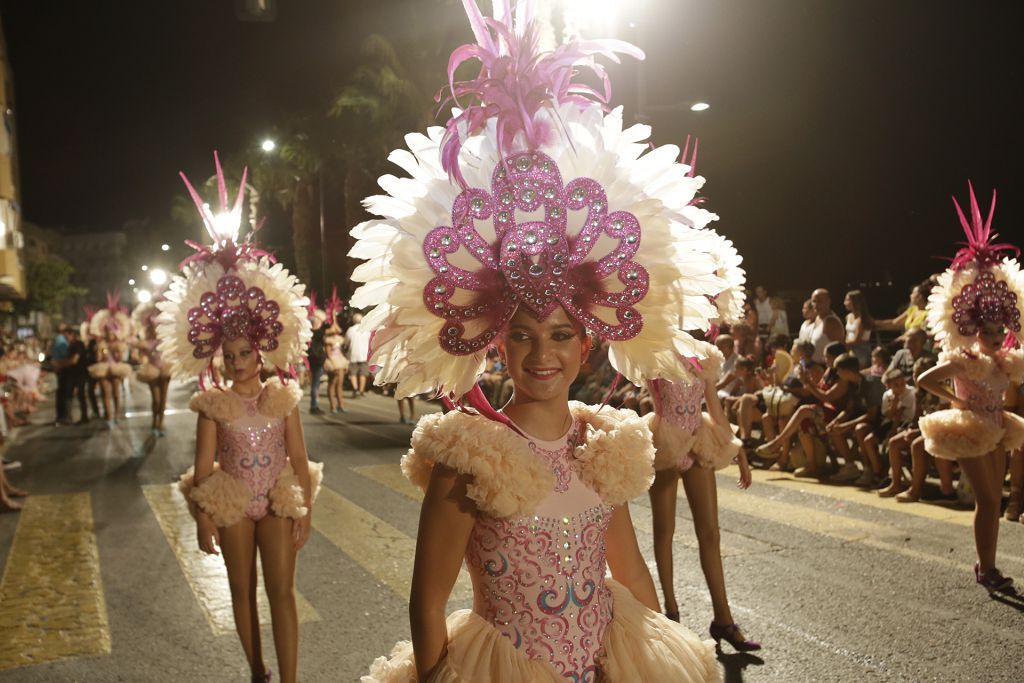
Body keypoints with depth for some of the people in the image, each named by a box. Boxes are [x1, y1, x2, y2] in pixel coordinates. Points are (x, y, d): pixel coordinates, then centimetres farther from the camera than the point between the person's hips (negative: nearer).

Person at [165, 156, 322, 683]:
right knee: (243, 591, 13)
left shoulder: (283, 396, -6)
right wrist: (203, 519, -3)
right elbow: (204, 467, -3)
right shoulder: (213, 404, -5)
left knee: (282, 592, 1)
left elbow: (299, 460, -4)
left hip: (278, 504, -1)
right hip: (232, 508, 1)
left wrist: (305, 513, -4)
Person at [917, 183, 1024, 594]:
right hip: (970, 433, -8)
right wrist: (956, 401, -17)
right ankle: (985, 569, 2)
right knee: (987, 501, -7)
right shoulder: (962, 360, -15)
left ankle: (987, 566, 20)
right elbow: (925, 380, -22)